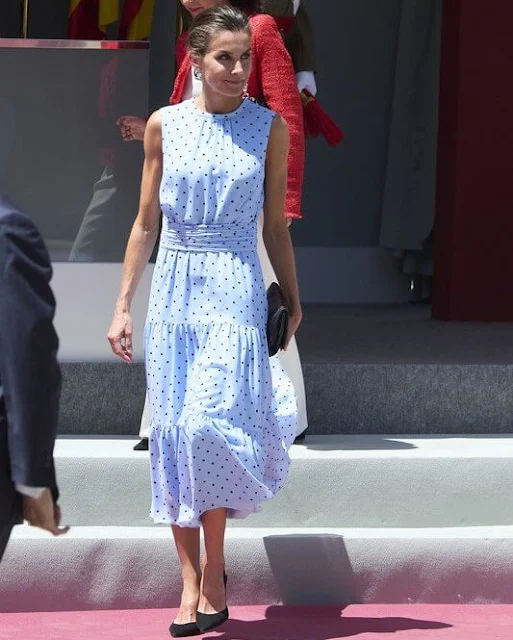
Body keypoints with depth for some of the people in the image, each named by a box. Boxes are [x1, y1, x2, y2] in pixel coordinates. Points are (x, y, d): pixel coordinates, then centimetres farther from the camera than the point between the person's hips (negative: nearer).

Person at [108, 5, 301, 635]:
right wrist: (123, 306, 7)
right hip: (174, 286, 2)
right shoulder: (164, 125, 5)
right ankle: (191, 581, 9)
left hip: (236, 288, -2)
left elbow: (275, 225, 9)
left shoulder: (268, 127, 2)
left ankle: (215, 567, 1)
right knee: (173, 429, 1)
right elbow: (146, 223, 9)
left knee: (209, 420, -16)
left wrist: (292, 299, 9)